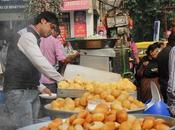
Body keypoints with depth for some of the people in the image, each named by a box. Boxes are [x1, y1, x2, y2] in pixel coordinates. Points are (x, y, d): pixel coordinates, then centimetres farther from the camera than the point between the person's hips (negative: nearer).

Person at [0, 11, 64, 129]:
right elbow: (40, 62, -18)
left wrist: (41, 87, 17)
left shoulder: (33, 38, 19)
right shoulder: (26, 35, -10)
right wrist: (60, 79, -11)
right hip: (18, 91, -9)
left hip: (32, 91, 9)